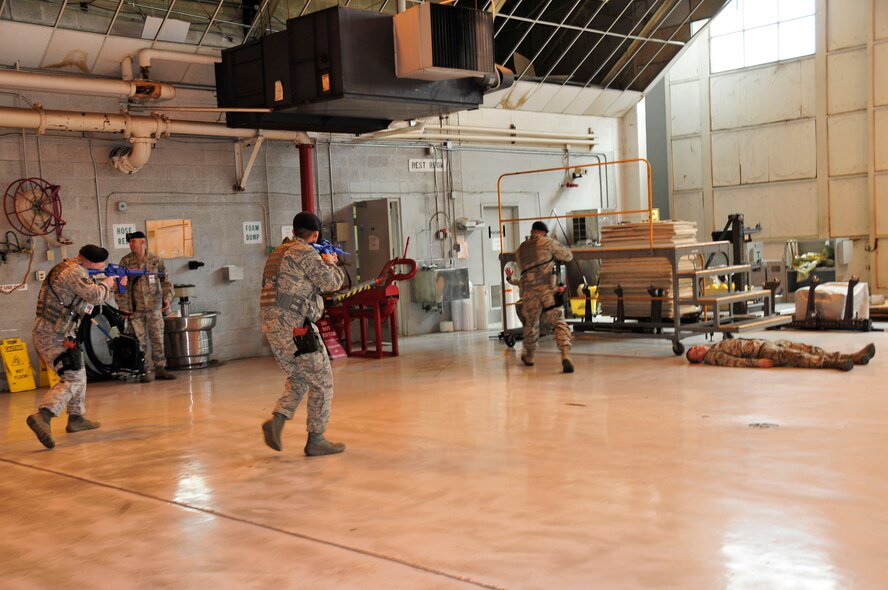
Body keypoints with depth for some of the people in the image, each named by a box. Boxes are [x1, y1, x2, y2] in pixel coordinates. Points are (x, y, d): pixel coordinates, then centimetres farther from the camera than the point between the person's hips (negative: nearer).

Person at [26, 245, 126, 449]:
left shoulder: (68, 268, 15)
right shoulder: (75, 272, -16)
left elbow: (90, 292, 27)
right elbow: (95, 296, -24)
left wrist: (113, 283, 20)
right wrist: (105, 283, -4)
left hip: (47, 332, 10)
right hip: (53, 336, -10)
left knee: (78, 373, 22)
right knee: (72, 380, -15)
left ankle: (76, 418, 30)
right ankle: (43, 416, -33)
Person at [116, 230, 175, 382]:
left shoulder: (155, 259, 4)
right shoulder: (125, 261, 0)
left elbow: (165, 280, 10)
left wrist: (167, 297, -2)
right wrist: (123, 306, -4)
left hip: (154, 307, 1)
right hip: (135, 308, -1)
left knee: (158, 338, 4)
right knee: (140, 340, 2)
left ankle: (160, 368, 13)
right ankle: (143, 371, 9)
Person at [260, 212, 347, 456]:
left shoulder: (278, 252, 17)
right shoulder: (306, 253, -10)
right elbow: (331, 282, -7)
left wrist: (321, 262, 29)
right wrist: (331, 263, 13)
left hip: (272, 326, 9)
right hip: (295, 327, -9)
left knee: (298, 379, 22)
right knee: (321, 382, 3)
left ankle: (276, 421, 4)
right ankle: (316, 439, 7)